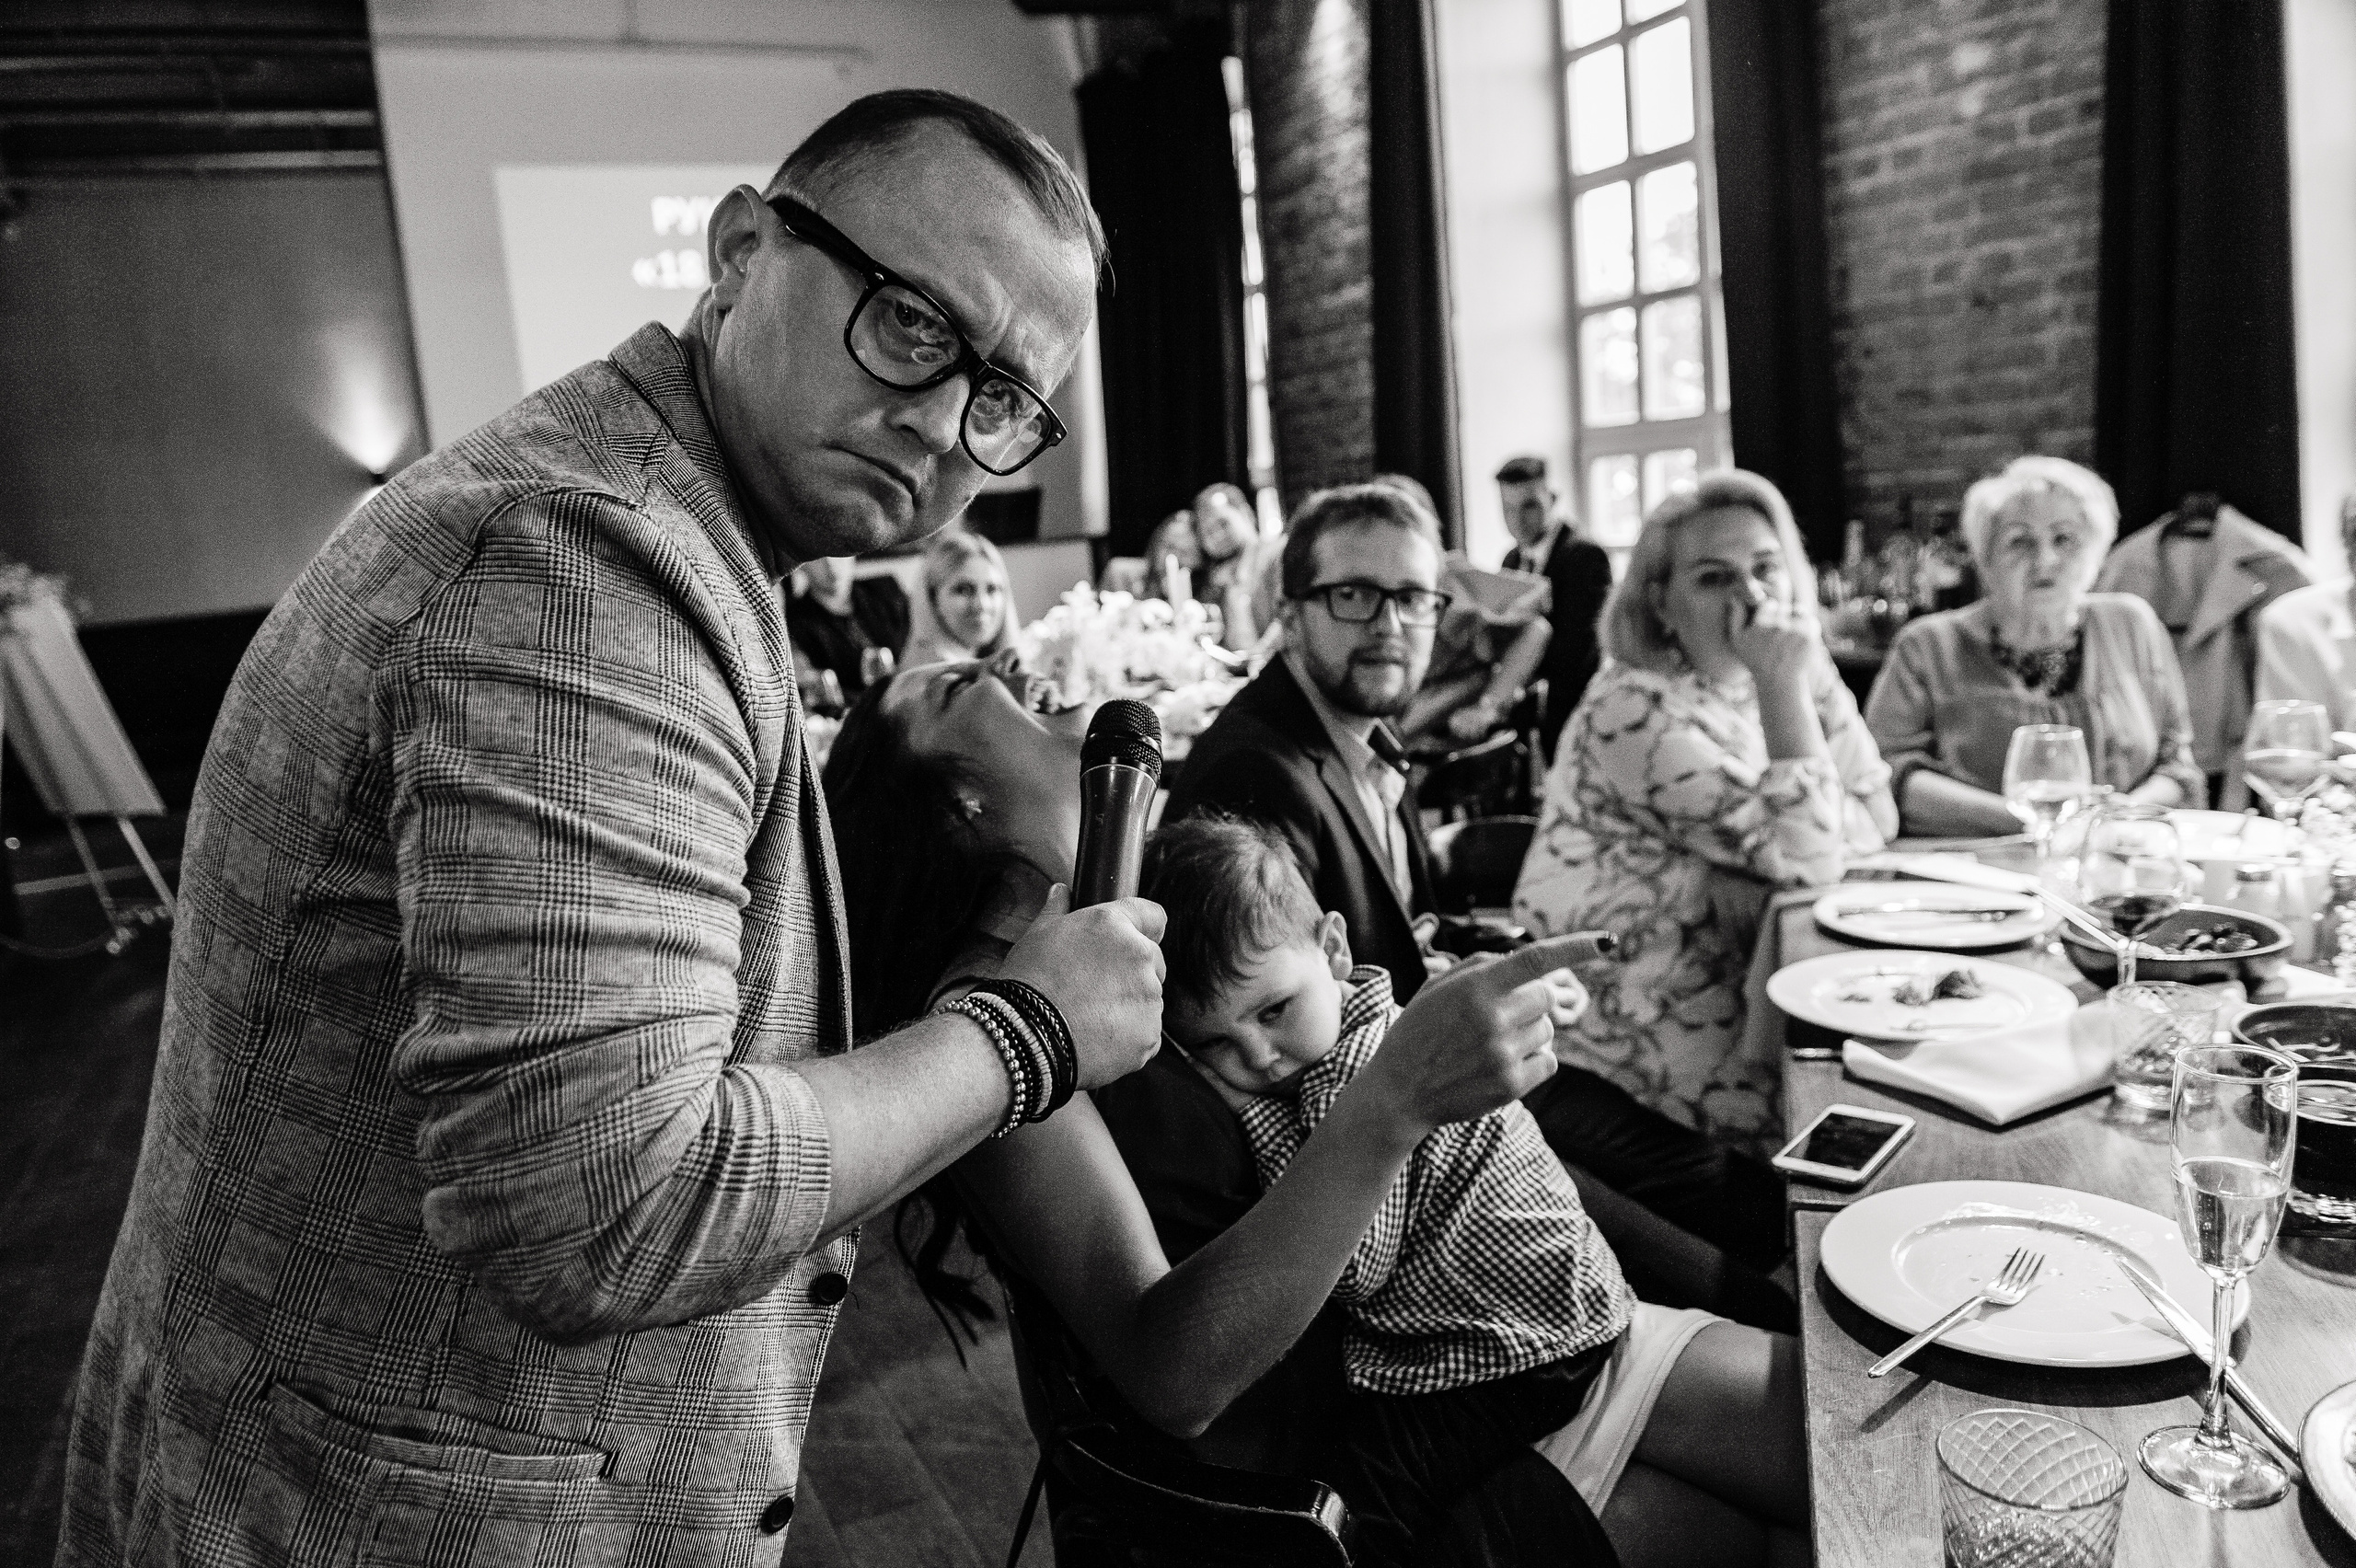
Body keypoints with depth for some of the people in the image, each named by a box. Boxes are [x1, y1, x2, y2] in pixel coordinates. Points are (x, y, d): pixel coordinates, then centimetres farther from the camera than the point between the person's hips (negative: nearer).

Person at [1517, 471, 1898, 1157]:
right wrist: (1785, 688, -24)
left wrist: (1816, 680, -7)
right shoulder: (1636, 711, -19)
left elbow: (1874, 820, 3)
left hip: (1738, 992, 8)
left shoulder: (1746, 688, 6)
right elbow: (1806, 858, -22)